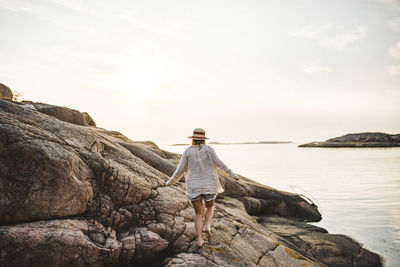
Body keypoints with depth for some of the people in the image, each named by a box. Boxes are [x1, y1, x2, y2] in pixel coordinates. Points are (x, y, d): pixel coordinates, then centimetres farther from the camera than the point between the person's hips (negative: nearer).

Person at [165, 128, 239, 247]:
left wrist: (171, 181, 15)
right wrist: (232, 174, 2)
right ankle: (207, 226, -1)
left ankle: (200, 240, 3)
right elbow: (219, 164, -7)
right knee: (209, 206, 24)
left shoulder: (187, 151, -1)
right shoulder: (208, 149, -3)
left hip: (194, 186, 1)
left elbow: (180, 170, 1)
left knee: (198, 213, 10)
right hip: (209, 185, 0)